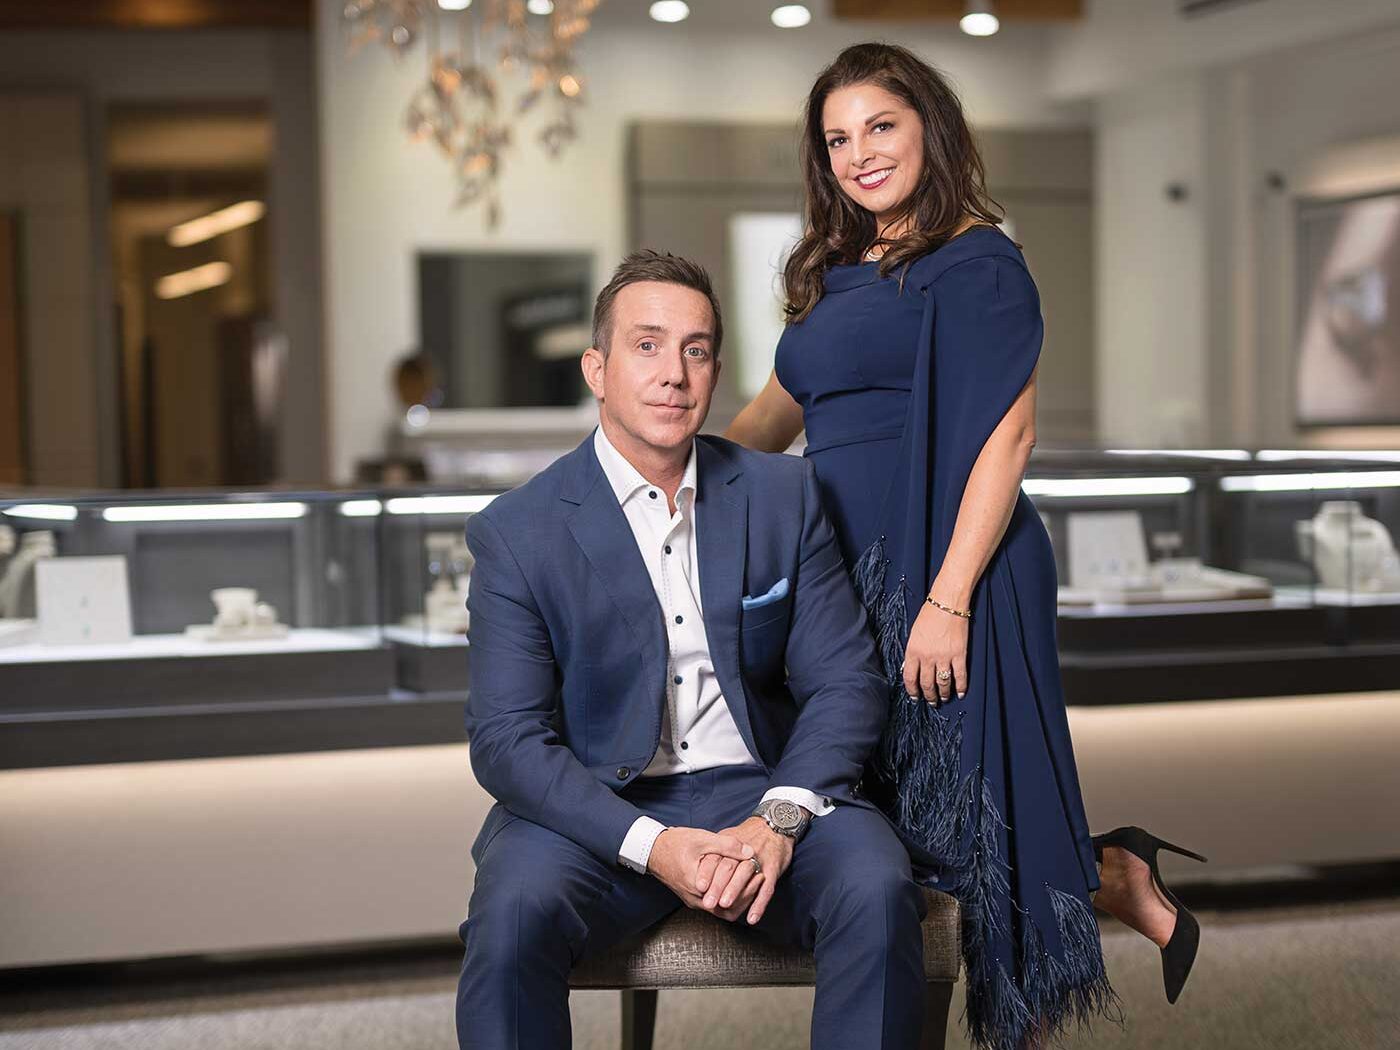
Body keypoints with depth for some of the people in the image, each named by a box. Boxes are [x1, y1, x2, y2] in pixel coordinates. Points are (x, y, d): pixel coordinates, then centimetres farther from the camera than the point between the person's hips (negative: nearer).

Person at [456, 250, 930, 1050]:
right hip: (596, 806, -1)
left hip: (760, 786, 2)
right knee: (514, 915, -33)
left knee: (879, 892, -29)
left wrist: (780, 817, -16)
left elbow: (845, 679, 4)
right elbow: (507, 737, -7)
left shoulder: (785, 495, 7)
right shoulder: (517, 533, -2)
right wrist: (650, 845, -22)